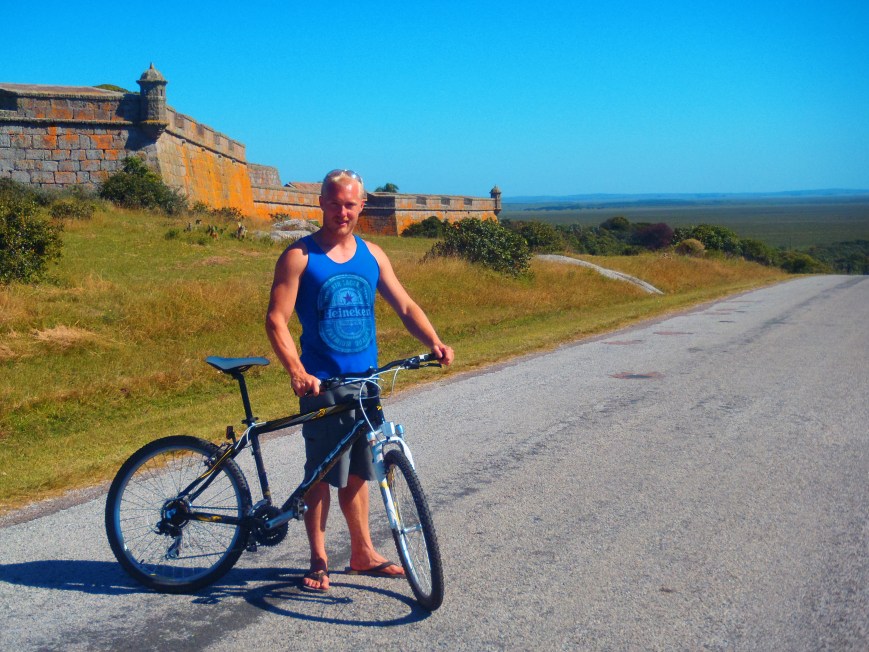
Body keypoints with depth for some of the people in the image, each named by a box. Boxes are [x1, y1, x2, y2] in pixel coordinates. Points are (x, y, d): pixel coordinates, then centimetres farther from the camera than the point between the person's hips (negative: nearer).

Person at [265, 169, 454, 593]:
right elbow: (276, 320, -11)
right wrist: (297, 372, -25)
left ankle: (362, 552, 27)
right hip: (322, 384, -4)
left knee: (357, 471, 14)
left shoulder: (372, 255, 9)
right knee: (323, 473, 0)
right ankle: (318, 560, 13)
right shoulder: (299, 256, -6)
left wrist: (434, 342, -9)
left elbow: (404, 306, 8)